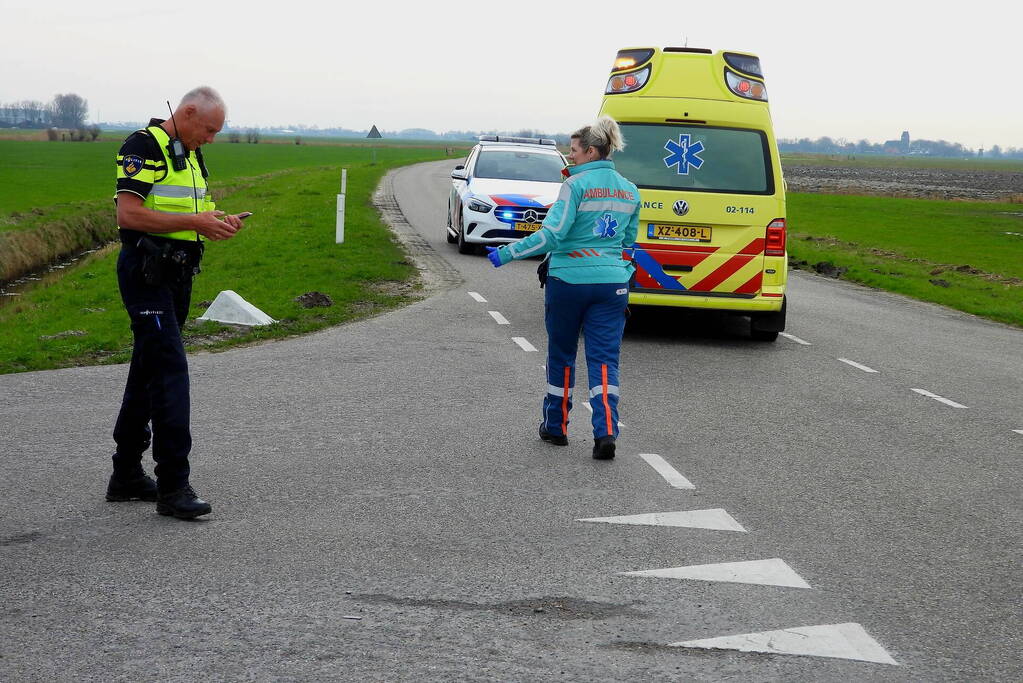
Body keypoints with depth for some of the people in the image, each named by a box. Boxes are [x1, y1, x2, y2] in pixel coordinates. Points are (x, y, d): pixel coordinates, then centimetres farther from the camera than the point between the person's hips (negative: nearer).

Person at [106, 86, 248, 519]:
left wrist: (216, 224, 4)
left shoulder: (191, 155, 17)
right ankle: (172, 485, -12)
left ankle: (127, 475, 22)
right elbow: (129, 214, -21)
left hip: (177, 273, 9)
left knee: (149, 370, 13)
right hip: (145, 272, -9)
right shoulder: (144, 147, -12)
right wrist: (194, 221, -20)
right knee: (170, 370, -14)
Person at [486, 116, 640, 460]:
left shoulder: (576, 185, -11)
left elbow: (552, 235, -18)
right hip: (612, 282, 4)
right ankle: (606, 432, -14)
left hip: (568, 281, -4)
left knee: (561, 355, 13)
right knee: (604, 359, 2)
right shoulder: (629, 191, 8)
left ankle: (556, 427, 25)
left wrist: (506, 254, -13)